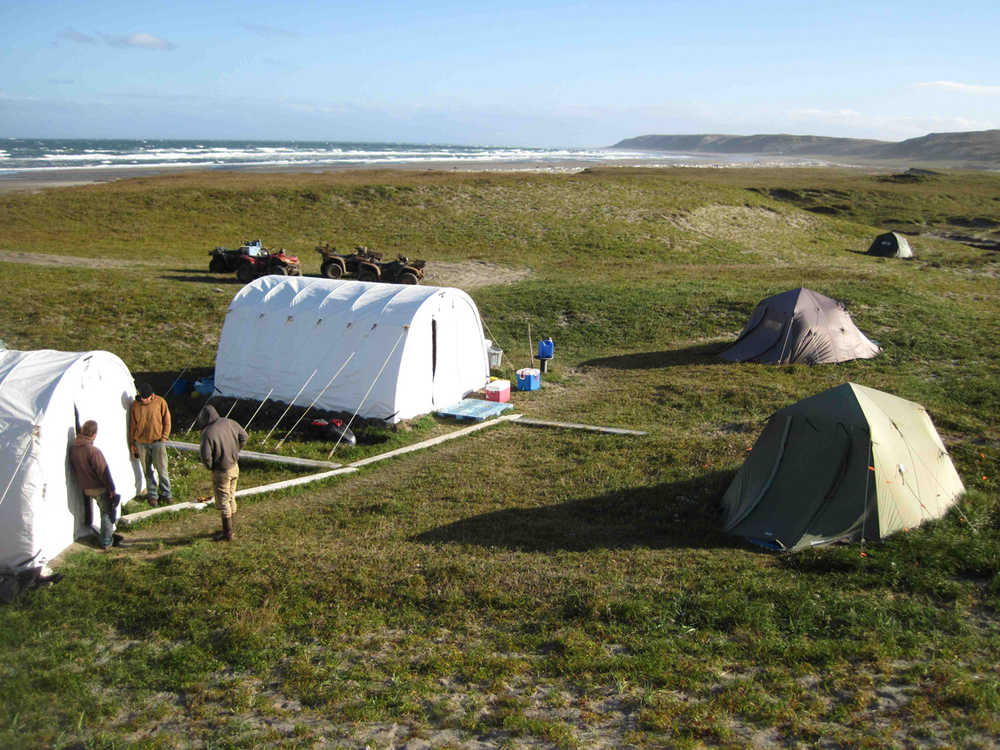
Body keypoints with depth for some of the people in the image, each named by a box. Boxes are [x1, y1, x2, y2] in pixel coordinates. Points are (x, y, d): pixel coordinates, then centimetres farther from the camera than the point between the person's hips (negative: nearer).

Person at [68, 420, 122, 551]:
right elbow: (103, 471, -21)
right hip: (99, 488, -8)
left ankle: (108, 534, 33)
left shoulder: (73, 448, 0)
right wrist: (112, 489, -14)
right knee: (108, 512, 7)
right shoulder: (93, 450, -25)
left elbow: (75, 470, 10)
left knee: (105, 510, 24)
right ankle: (106, 541, 11)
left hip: (85, 488, 8)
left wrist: (83, 485, 20)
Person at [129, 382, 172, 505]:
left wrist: (163, 438, -5)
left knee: (162, 469, 0)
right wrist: (132, 445, 7)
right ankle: (152, 495, 18)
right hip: (141, 443, 2)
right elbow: (132, 426, 7)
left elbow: (166, 421, 2)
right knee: (147, 471, 8)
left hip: (157, 441, -2)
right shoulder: (135, 405, 0)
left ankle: (166, 494, 13)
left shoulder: (160, 402, -5)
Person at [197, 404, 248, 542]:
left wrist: (210, 467, -4)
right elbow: (243, 437, 8)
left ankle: (227, 533, 14)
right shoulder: (229, 423, -3)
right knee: (231, 498, 19)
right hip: (235, 467, 7)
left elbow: (206, 457, -24)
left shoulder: (208, 433, -23)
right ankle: (229, 528, 32)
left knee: (223, 502, 6)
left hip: (221, 471, -7)